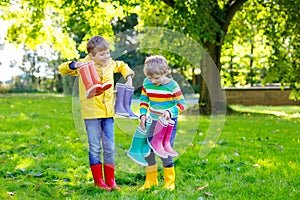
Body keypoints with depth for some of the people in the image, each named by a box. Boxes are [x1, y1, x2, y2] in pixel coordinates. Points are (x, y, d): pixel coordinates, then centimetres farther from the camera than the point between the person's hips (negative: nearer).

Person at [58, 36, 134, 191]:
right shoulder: (84, 65, -7)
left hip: (108, 112, 5)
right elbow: (62, 69, -9)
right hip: (91, 113, -5)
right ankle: (98, 181, 13)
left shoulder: (110, 64, 8)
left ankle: (110, 180, 18)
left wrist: (128, 77, 13)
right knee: (95, 148, 2)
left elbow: (122, 66, 29)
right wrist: (75, 65, -27)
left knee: (110, 148, 8)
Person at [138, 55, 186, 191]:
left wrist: (170, 112, -28)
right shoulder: (147, 83, -2)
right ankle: (150, 181, 24)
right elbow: (143, 100, 8)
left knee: (164, 153, -6)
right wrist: (143, 114, -7)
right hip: (153, 121, 5)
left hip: (168, 122, -5)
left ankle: (170, 182, 11)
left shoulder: (172, 85, -15)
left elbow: (181, 103, -12)